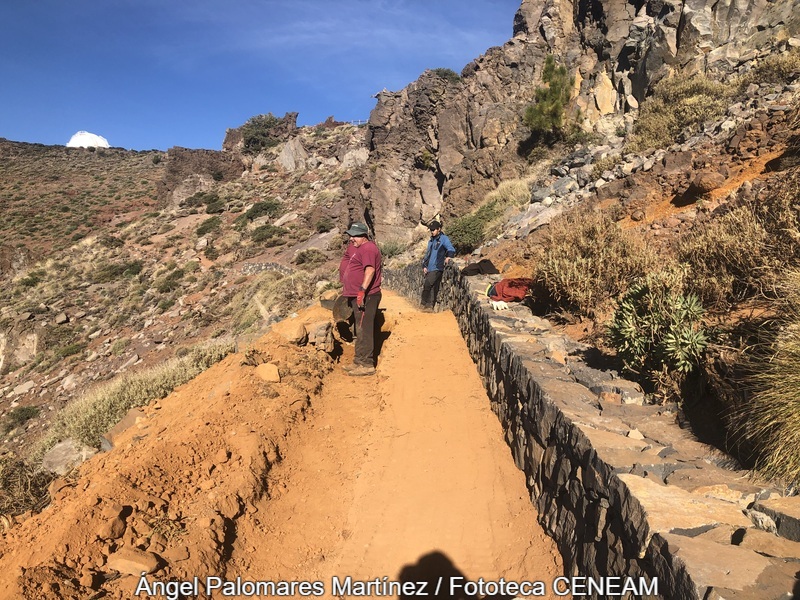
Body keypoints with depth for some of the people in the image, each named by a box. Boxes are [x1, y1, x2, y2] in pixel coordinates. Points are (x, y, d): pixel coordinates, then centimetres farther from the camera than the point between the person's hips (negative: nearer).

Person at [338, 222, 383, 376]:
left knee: (364, 330, -8)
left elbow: (370, 270, -29)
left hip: (365, 296, -11)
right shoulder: (360, 247, 18)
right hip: (357, 296, 11)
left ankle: (367, 365, -2)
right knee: (360, 330, 17)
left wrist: (362, 290, -34)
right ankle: (359, 361, 27)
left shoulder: (367, 248, -15)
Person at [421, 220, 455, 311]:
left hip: (437, 268, -7)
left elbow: (451, 250, -14)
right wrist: (424, 266, 14)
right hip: (429, 269, 7)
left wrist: (448, 257, -31)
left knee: (427, 284, -16)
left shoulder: (444, 239, -3)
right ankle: (429, 306, 13)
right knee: (429, 287, 6)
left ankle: (424, 302, -3)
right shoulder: (431, 241, 19)